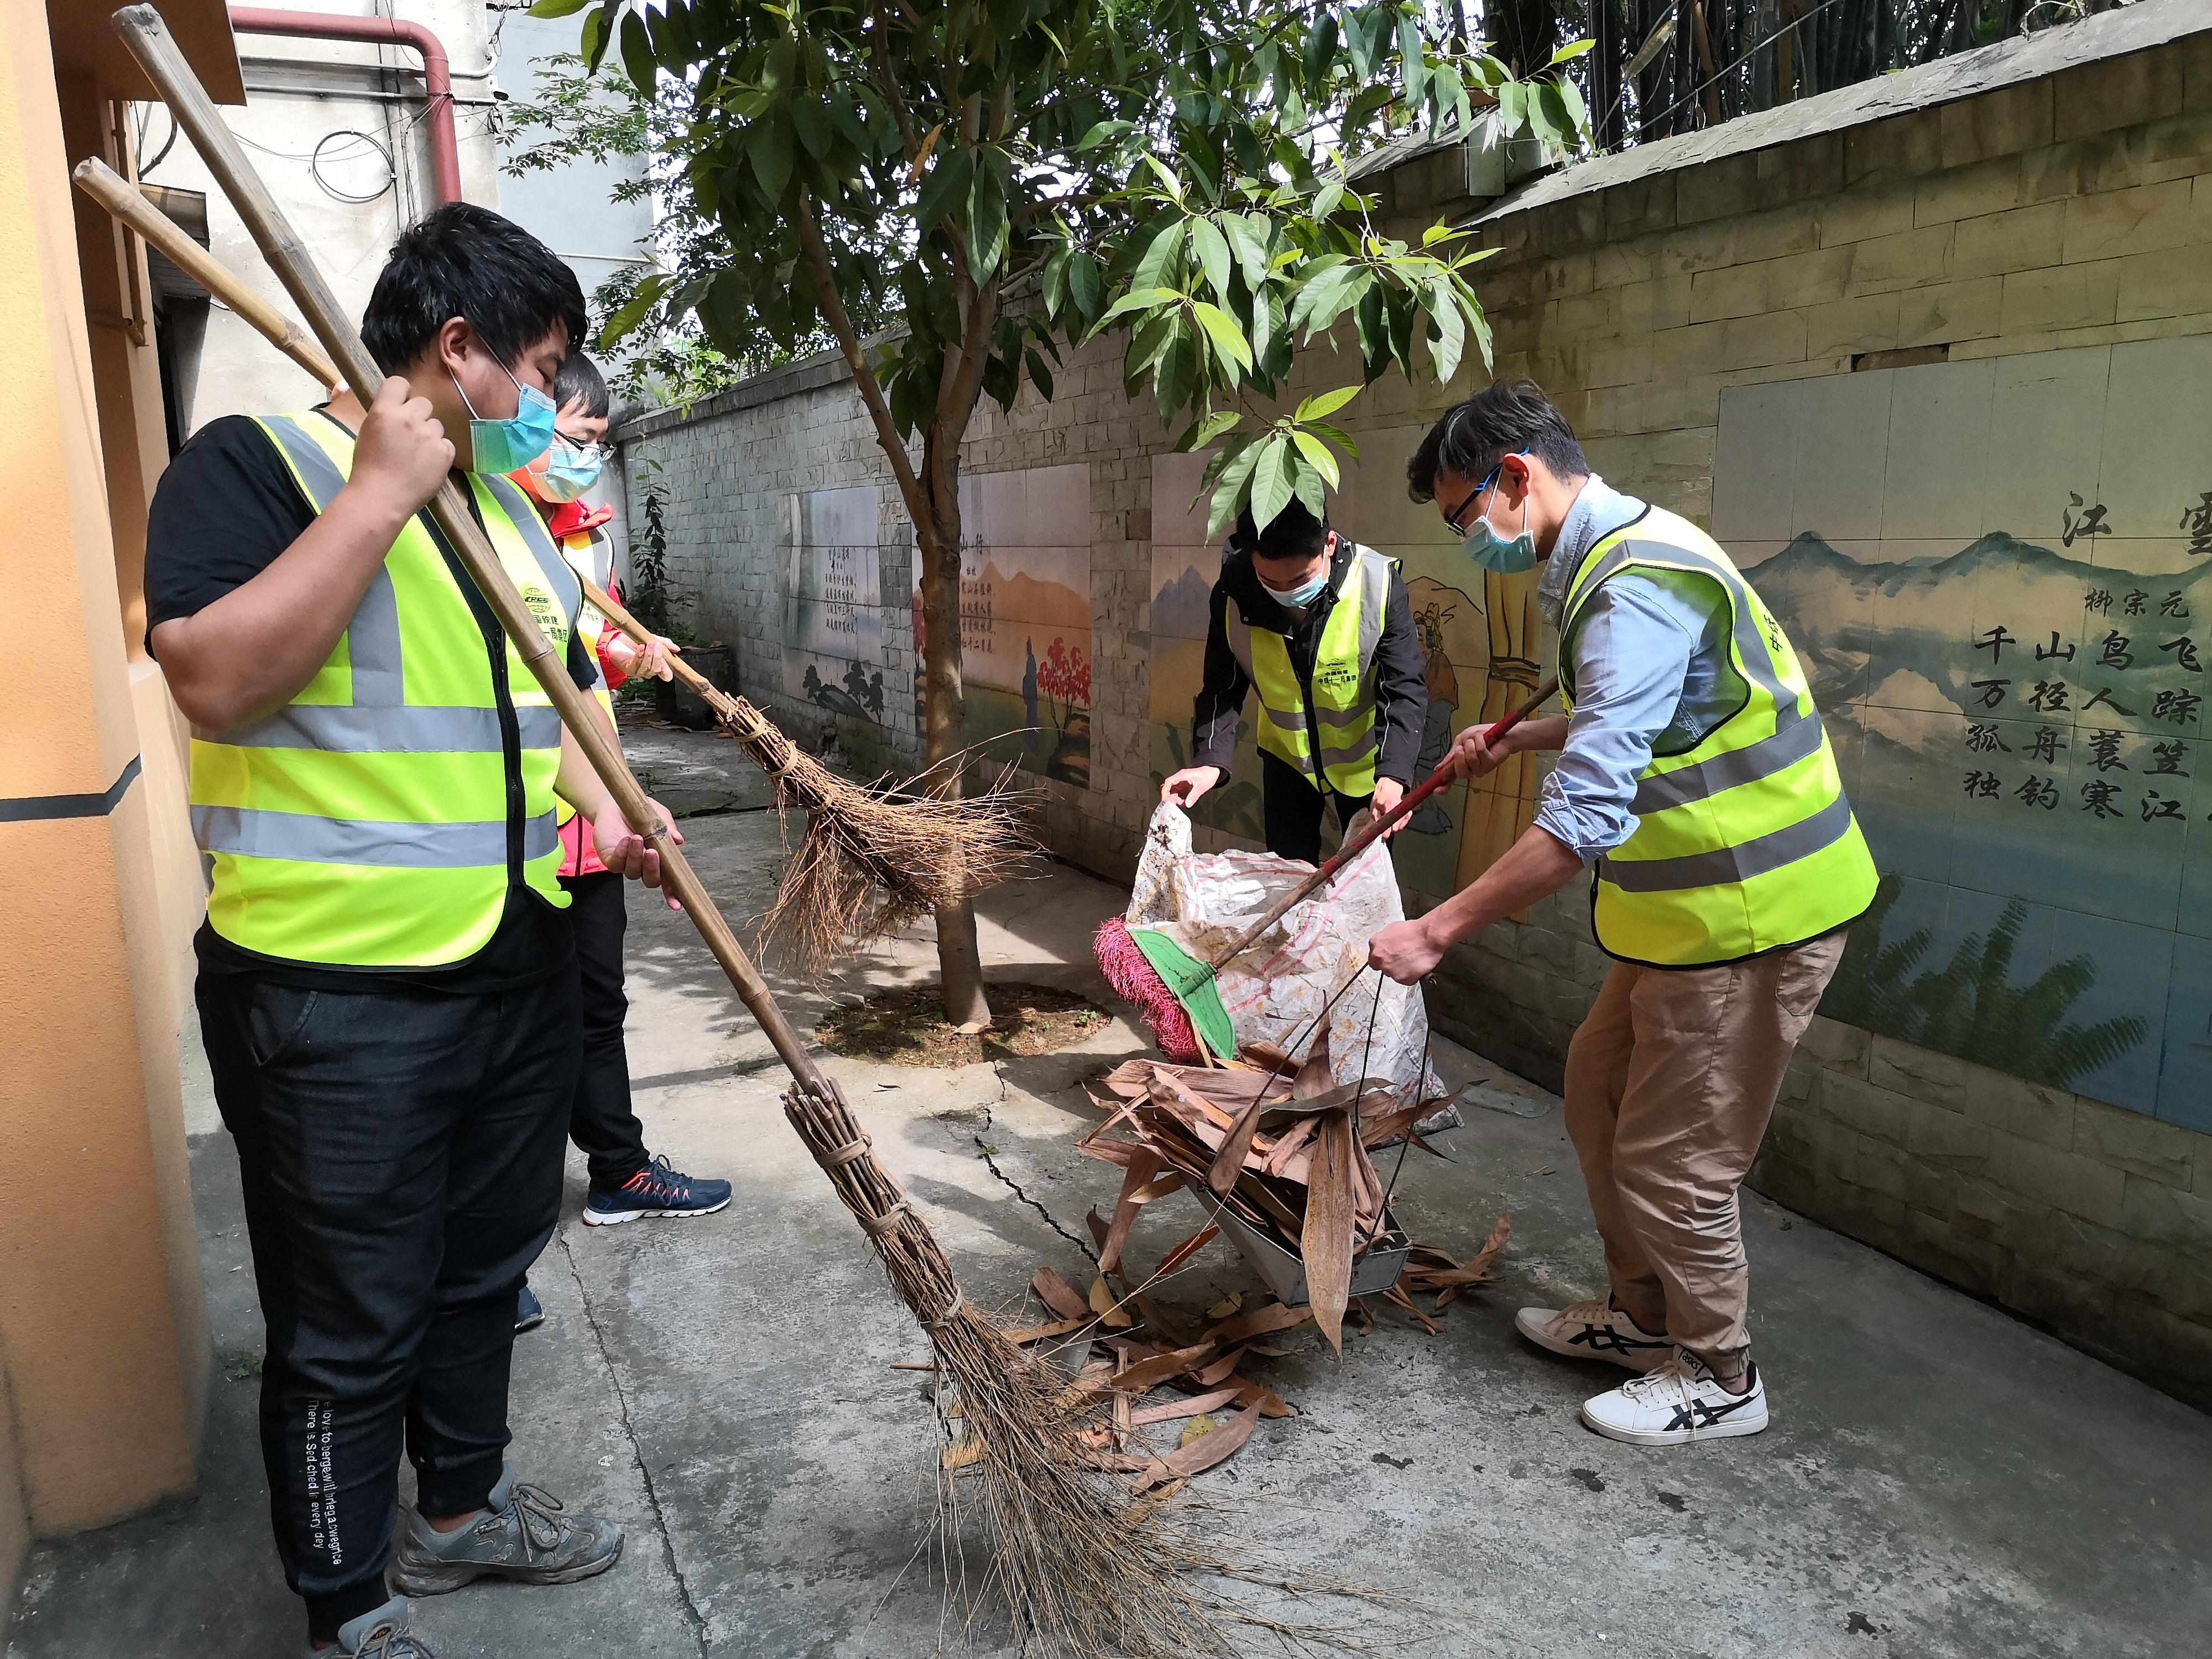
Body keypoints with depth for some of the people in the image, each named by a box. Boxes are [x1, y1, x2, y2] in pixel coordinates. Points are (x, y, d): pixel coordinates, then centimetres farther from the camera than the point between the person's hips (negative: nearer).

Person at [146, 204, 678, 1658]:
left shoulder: (512, 509, 13)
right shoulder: (255, 462, -10)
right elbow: (215, 682, -24)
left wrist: (612, 814, 2)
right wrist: (379, 492, -22)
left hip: (523, 968, 8)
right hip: (336, 993, -7)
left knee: (484, 1273, 22)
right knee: (352, 1327, 7)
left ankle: (460, 1507, 44)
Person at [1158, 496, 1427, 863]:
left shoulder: (1378, 585, -29)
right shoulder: (1233, 594, -23)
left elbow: (1404, 690, -27)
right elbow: (1223, 690, -15)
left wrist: (1393, 775, -42)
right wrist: (1210, 762, -33)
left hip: (1366, 760, -1)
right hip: (1287, 758, 2)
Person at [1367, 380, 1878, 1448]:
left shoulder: (1636, 587, -25)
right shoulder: (1608, 554, 9)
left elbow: (1587, 814, -32)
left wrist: (1436, 932, -28)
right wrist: (1516, 737, 30)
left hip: (1748, 913, -10)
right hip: (1696, 902, 10)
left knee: (1669, 1158, 3)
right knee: (1600, 1091, 20)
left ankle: (1719, 1377, 25)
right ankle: (1643, 1312, 38)